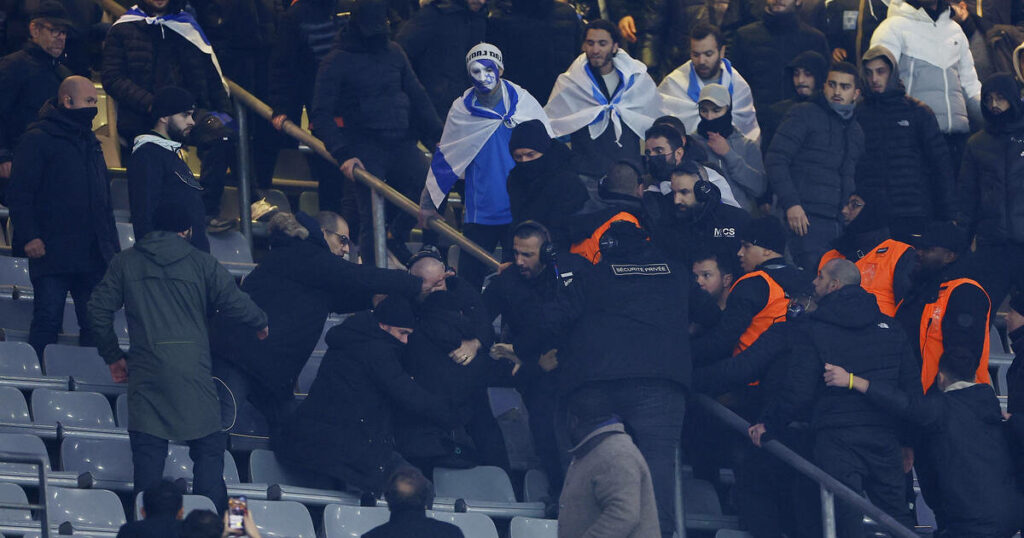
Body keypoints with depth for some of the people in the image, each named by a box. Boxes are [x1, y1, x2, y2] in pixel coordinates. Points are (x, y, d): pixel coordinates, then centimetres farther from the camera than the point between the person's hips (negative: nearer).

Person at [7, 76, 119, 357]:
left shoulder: (90, 144, 20)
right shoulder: (38, 139, -3)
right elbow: (19, 193, -8)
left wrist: (112, 245, 19)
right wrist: (28, 236, -18)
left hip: (94, 256, 7)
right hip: (52, 254, -7)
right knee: (48, 321, -7)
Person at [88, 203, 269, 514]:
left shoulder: (125, 263, 9)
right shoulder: (202, 263, 4)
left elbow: (99, 310, 8)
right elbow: (235, 302, 3)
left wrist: (113, 357, 19)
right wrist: (261, 324, 24)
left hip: (146, 372, 1)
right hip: (193, 372, -1)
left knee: (147, 453, 3)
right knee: (209, 449, 5)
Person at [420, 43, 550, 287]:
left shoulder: (524, 102, 0)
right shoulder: (462, 110, 2)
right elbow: (444, 158, 10)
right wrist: (428, 203, 11)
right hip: (480, 211, 1)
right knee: (469, 275, 1)